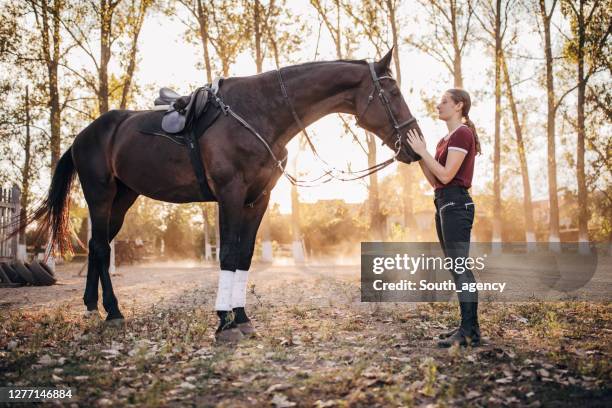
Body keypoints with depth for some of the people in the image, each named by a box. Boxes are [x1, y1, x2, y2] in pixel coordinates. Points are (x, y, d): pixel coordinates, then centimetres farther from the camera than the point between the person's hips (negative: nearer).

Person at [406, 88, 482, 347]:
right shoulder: (445, 139, 19)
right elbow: (434, 181, 16)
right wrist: (418, 156, 8)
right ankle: (467, 327, 17)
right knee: (457, 268, 11)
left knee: (460, 268, -9)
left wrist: (423, 151, -10)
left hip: (455, 204, -10)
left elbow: (446, 175, -17)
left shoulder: (462, 134, -9)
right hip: (444, 204, 10)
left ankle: (470, 332, -6)